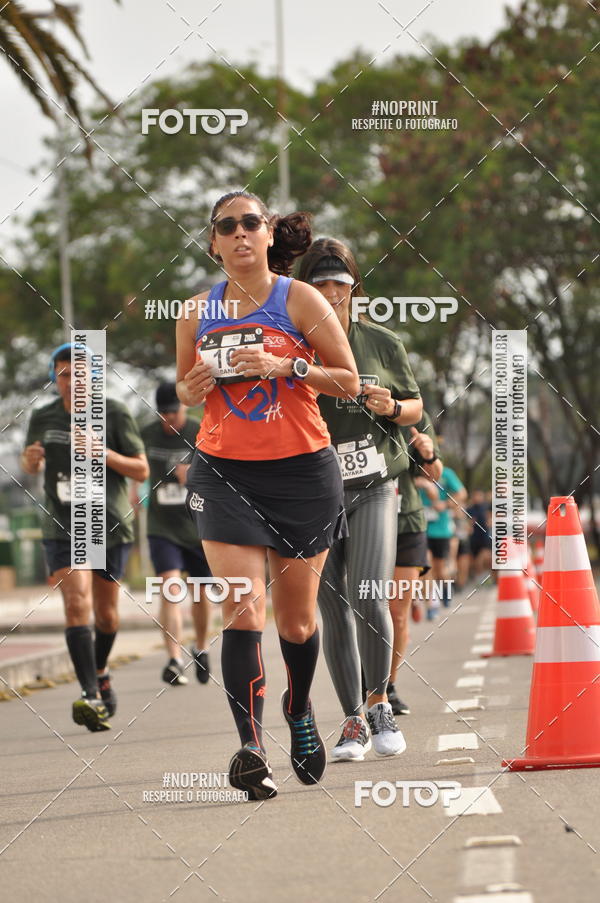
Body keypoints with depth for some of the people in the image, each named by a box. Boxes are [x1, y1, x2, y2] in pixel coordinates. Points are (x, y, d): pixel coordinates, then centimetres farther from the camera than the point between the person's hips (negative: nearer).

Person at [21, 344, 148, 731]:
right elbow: (32, 466, 20)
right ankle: (92, 697, -25)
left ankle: (101, 672, 42)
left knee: (106, 613, 12)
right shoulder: (43, 418, 4)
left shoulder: (115, 414, -4)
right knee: (76, 603, -18)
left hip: (111, 525, 0)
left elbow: (141, 470, -3)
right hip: (63, 528, 0)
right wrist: (31, 460, -5)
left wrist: (104, 454, -20)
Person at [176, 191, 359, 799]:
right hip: (224, 472, 1)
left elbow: (349, 382, -3)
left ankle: (299, 711, 39)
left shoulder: (299, 300, -3)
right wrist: (193, 389, -5)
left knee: (296, 618, 10)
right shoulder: (198, 311, 5)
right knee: (243, 613, -15)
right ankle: (250, 748, -13)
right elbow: (184, 388, 19)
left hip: (301, 472, -1)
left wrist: (287, 366, -18)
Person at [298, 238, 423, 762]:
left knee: (370, 601, -15)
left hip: (374, 488, 0)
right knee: (335, 612, 2)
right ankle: (354, 722, 13)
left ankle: (379, 704, 4)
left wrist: (391, 408, -7)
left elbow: (416, 407, 14)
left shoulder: (382, 343, 6)